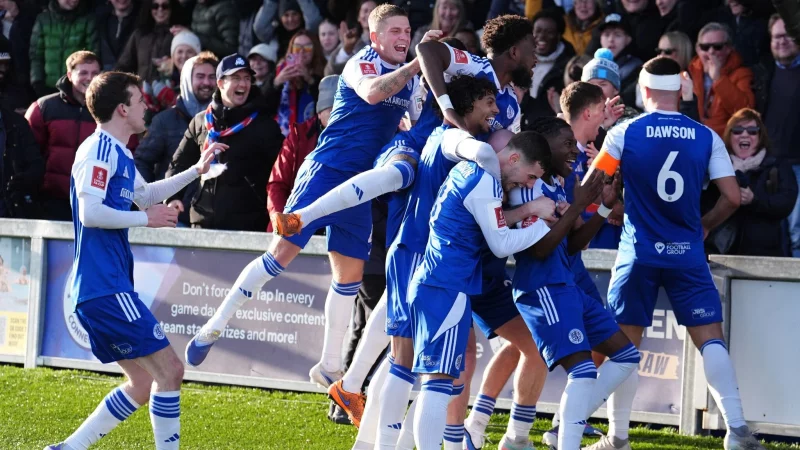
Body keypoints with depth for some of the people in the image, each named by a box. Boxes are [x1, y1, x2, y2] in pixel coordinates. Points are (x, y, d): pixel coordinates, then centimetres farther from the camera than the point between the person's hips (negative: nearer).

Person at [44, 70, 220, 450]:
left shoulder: (118, 153, 20)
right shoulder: (99, 149, -11)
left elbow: (144, 194, 40)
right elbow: (90, 212, -22)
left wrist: (196, 171, 36)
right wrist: (146, 218, -12)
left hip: (104, 288, 11)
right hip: (105, 287, -11)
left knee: (144, 384, 11)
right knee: (169, 369, -11)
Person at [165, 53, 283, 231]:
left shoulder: (264, 126, 1)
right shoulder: (201, 121, 11)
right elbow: (180, 162, 18)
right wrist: (173, 197, 5)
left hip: (248, 223, -3)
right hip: (204, 220, 3)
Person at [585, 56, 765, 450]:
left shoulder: (624, 133, -4)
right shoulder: (706, 137, 0)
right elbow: (732, 197, -2)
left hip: (639, 252, -1)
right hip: (687, 252, 1)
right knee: (710, 338, 1)